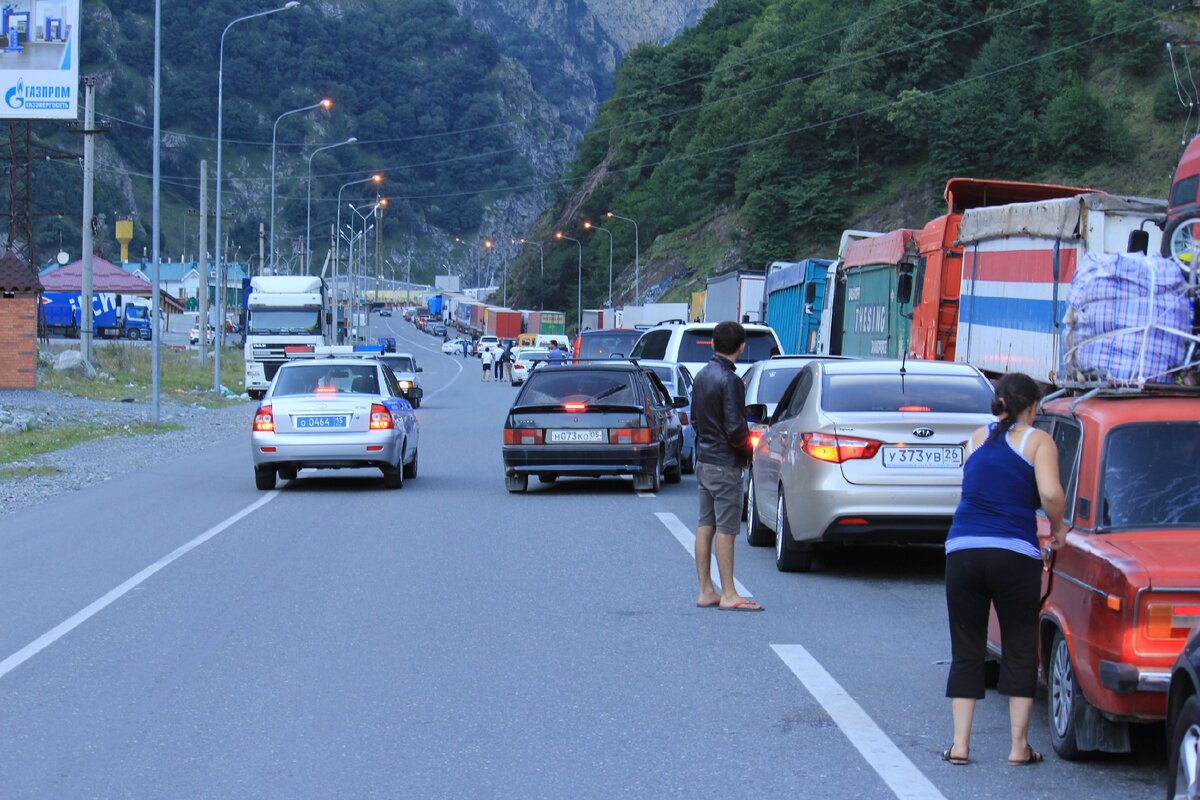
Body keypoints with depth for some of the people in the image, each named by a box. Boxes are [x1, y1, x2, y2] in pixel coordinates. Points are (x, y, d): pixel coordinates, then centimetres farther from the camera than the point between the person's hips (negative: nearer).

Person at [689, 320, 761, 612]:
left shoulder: (702, 376, 8)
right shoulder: (730, 381, -18)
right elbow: (735, 428, -20)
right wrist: (748, 450, -4)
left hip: (704, 460, 9)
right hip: (726, 465, -9)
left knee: (705, 525, 10)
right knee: (726, 529, -4)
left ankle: (706, 591, 14)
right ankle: (728, 595, -2)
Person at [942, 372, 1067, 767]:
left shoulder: (977, 438, 14)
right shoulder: (1038, 440, 1)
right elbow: (1049, 493, -13)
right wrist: (1058, 527, 5)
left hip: (963, 552, 3)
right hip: (1014, 554, -3)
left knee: (965, 652, 11)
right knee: (1020, 653, 8)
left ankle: (960, 744, 7)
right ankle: (1019, 746, 8)